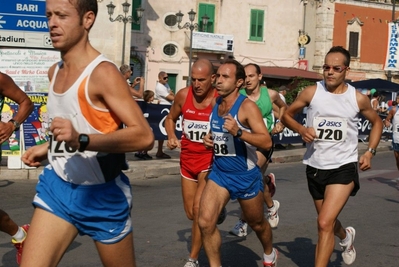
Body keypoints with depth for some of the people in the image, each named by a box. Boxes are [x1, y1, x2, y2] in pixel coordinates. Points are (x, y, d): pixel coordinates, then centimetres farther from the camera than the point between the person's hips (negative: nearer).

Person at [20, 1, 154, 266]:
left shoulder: (103, 73, -19)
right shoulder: (55, 72, 6)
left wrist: (81, 141, -38)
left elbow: (144, 136, -28)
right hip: (57, 185, 6)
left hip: (102, 194, -6)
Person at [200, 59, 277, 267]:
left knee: (256, 223, 17)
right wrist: (209, 138, 0)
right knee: (205, 222, -12)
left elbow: (267, 142, -25)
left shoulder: (247, 106, -18)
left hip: (246, 176, -5)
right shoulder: (215, 103, 1)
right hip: (219, 172, 5)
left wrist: (239, 132, -38)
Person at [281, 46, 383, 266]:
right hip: (315, 167, 3)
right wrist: (302, 130, -13)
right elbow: (287, 115, 6)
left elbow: (376, 122, 13)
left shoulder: (358, 98, -6)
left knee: (324, 223, -19)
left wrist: (370, 152, 2)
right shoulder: (311, 92, -7)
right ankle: (346, 236, 58)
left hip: (344, 167, -3)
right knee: (327, 222, 22)